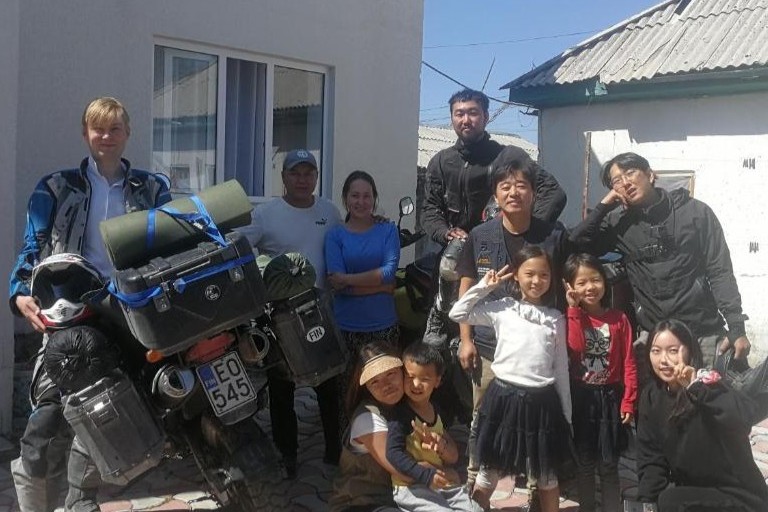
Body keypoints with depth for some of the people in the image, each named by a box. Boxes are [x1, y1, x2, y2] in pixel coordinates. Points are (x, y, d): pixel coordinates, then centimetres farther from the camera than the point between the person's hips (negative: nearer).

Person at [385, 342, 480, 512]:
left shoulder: (435, 410, 10)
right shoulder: (400, 413, -12)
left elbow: (453, 458, 11)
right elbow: (393, 453, -21)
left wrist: (442, 446, -12)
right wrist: (426, 475, -26)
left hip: (442, 483, 7)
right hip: (411, 488, -7)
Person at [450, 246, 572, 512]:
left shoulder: (556, 319, 5)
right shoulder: (501, 309, 0)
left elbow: (561, 369, 8)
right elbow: (457, 314, -4)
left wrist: (566, 414, 9)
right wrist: (484, 286, -4)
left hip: (542, 401, 2)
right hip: (505, 397, -1)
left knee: (546, 475, 15)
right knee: (489, 470, 11)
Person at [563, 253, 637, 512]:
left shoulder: (619, 319, -1)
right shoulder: (571, 317, -1)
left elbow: (629, 362, -2)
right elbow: (575, 349, -19)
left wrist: (628, 401, -8)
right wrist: (574, 309, -16)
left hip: (610, 397, 0)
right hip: (581, 398, 0)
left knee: (609, 464, 8)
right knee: (584, 462, 11)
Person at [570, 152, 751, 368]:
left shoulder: (695, 211, 1)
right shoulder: (619, 223, 5)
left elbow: (720, 272, -1)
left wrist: (736, 327, -8)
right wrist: (604, 206, -7)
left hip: (705, 334, -1)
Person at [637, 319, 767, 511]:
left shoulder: (707, 383, -18)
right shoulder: (651, 396, 0)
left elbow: (746, 416, -39)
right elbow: (650, 455, 1)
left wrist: (696, 387, -45)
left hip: (737, 496, -6)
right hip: (692, 493, 6)